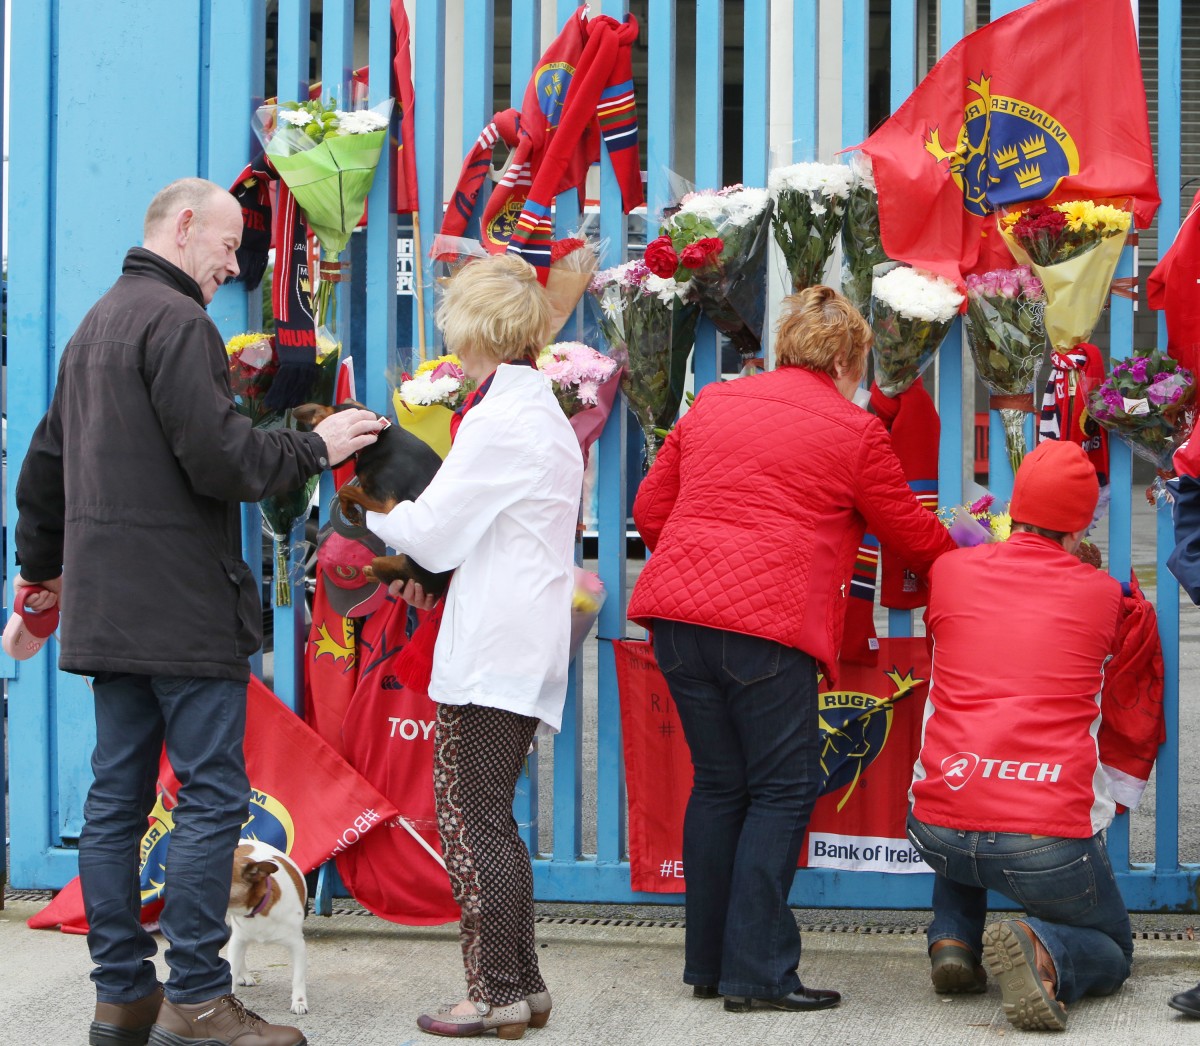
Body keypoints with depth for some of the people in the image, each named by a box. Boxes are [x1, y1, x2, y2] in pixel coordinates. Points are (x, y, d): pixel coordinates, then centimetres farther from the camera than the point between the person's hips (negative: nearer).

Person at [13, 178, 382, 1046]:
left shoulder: (96, 325, 20)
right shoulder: (176, 322, -12)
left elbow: (46, 462, 26)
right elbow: (220, 459, -20)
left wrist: (42, 567, 35)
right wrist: (316, 447, -7)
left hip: (108, 608, 10)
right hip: (183, 607, -10)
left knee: (117, 797, 9)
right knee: (212, 797, -6)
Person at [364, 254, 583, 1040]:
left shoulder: (500, 420, -13)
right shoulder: (547, 413, 17)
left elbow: (431, 528, -11)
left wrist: (369, 514, 8)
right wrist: (423, 565, 13)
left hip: (492, 650, -10)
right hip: (525, 643, 10)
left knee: (473, 821, -3)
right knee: (489, 819, 15)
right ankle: (522, 983, 19)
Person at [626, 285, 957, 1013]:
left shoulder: (711, 405, 17)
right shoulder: (854, 432, 3)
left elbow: (651, 511, 19)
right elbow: (914, 535, 13)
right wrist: (960, 564, 34)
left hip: (680, 611, 6)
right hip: (767, 623, -6)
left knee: (719, 784, 15)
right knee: (782, 790, 3)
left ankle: (708, 962, 20)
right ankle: (757, 973, 0)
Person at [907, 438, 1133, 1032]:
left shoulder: (950, 570, 8)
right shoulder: (1101, 592, 5)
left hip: (939, 832, 3)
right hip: (1049, 840, -3)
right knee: (1111, 954, 23)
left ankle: (952, 939, 17)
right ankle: (1043, 951, -12)